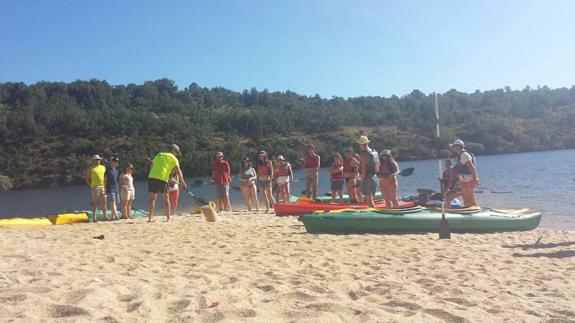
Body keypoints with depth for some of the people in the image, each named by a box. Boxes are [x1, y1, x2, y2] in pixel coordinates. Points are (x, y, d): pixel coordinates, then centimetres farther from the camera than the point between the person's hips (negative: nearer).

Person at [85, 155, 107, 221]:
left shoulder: (103, 167, 14)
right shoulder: (90, 168, 0)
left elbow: (106, 177, 17)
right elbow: (86, 178, 1)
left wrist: (105, 186, 8)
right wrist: (91, 185, -5)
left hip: (103, 187, 5)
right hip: (95, 187, -4)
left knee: (104, 202, 6)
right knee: (95, 203, -3)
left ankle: (105, 216, 12)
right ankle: (94, 217, -1)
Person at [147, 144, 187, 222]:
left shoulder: (158, 155, 25)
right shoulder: (173, 158, 10)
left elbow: (152, 165, 26)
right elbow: (178, 172, 2)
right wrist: (183, 183, 6)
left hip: (151, 177, 4)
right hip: (162, 178, -4)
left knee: (152, 198, 9)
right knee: (166, 198, 8)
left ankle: (150, 218, 4)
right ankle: (168, 218, 9)